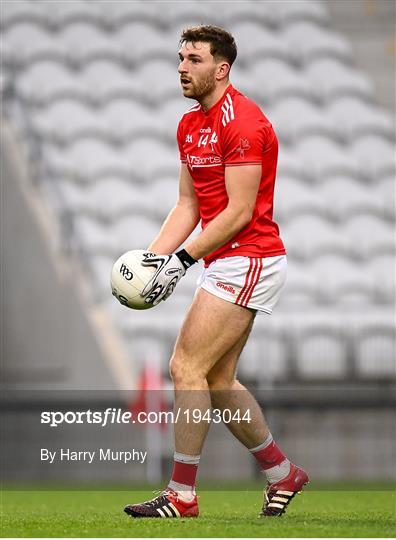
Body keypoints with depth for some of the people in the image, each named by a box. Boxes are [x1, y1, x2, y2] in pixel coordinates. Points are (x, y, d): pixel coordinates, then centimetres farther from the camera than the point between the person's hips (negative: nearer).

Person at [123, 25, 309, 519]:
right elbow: (189, 206, 15)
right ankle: (282, 474, 26)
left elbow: (239, 212, -19)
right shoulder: (190, 126, 13)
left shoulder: (242, 122, -16)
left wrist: (181, 260, -19)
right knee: (217, 380, 12)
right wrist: (151, 256, 1)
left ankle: (182, 495, -7)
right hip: (223, 264, 10)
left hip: (247, 261, -10)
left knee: (186, 367, -11)